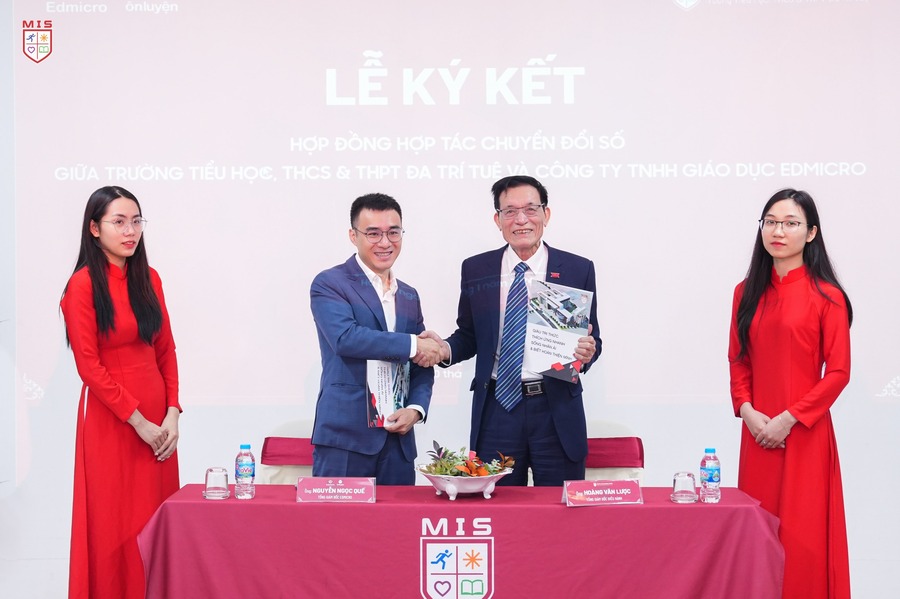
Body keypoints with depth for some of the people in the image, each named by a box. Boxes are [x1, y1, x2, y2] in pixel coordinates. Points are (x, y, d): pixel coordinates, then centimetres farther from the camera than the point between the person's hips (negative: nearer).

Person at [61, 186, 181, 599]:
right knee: (115, 525, 2)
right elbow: (89, 366, -12)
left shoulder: (149, 278, 9)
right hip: (110, 420, -5)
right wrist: (138, 421, -12)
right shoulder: (84, 284, -8)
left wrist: (172, 412, -1)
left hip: (157, 419, 5)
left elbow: (166, 350, 11)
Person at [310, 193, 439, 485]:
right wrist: (411, 344, -14)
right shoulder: (329, 284, -1)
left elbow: (422, 366, 18)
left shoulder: (409, 296, 19)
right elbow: (345, 337, -18)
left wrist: (416, 408, -1)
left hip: (397, 439, 6)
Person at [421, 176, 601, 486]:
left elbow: (592, 338, 7)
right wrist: (445, 349, -9)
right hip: (496, 411, 1)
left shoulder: (578, 270, 3)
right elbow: (469, 335, 12)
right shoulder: (475, 269, 6)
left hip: (557, 411, -1)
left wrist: (587, 352, -15)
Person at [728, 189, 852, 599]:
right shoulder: (747, 292, 9)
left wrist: (789, 419, -12)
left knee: (801, 537, -2)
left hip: (804, 434, -4)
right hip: (757, 432, 4)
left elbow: (838, 372, -7)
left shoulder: (826, 296, -6)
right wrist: (747, 410, -3)